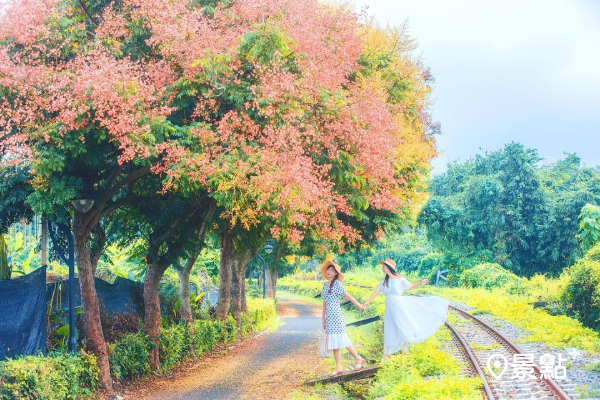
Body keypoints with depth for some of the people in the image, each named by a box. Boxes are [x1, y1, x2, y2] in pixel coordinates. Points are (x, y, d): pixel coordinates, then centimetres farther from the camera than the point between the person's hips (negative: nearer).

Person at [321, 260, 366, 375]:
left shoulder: (337, 283, -5)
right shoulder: (325, 285, 14)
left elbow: (347, 295, -3)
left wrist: (359, 305, -1)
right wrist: (323, 319, 17)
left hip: (336, 314, -6)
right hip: (329, 315, 6)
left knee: (341, 339, -8)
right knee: (333, 342, 4)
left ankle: (358, 359, 6)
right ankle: (338, 367, 6)